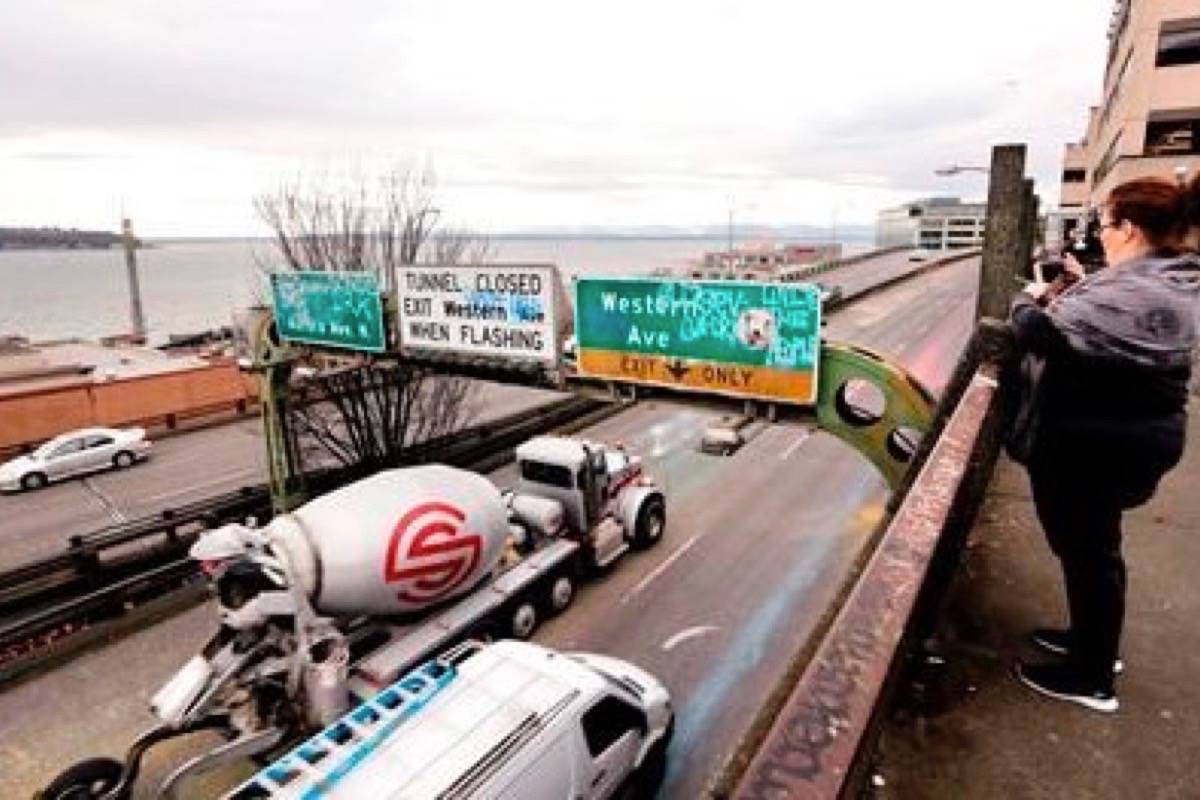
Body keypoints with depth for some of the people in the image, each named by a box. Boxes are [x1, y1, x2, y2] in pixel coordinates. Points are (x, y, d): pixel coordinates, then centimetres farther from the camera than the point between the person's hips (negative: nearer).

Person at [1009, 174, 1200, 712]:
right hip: (1136, 434, 10)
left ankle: (1091, 678, 21)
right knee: (1092, 543, 24)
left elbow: (1041, 336, -25)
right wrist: (1079, 286, 9)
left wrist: (1029, 300, -5)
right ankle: (1093, 638, 42)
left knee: (1087, 550, 4)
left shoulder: (1132, 292, -25)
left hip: (1097, 443, -10)